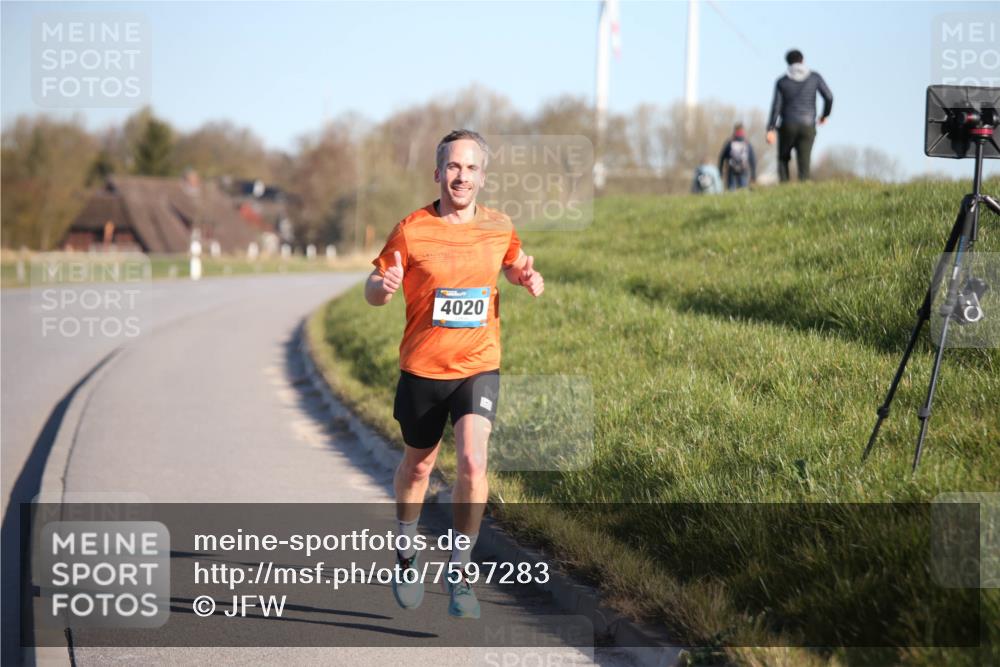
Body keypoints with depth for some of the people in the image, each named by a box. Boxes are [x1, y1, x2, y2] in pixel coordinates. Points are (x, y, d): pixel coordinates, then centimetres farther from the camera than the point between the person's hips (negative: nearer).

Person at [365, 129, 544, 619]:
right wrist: (384, 286, -25)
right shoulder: (411, 231, -8)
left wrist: (527, 279, -3)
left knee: (473, 461, -19)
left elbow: (514, 266, 21)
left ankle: (459, 573, -5)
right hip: (422, 368, 0)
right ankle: (407, 553, 42)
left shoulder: (498, 227, 0)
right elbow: (372, 291, 0)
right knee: (417, 465, 16)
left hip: (479, 366, 0)